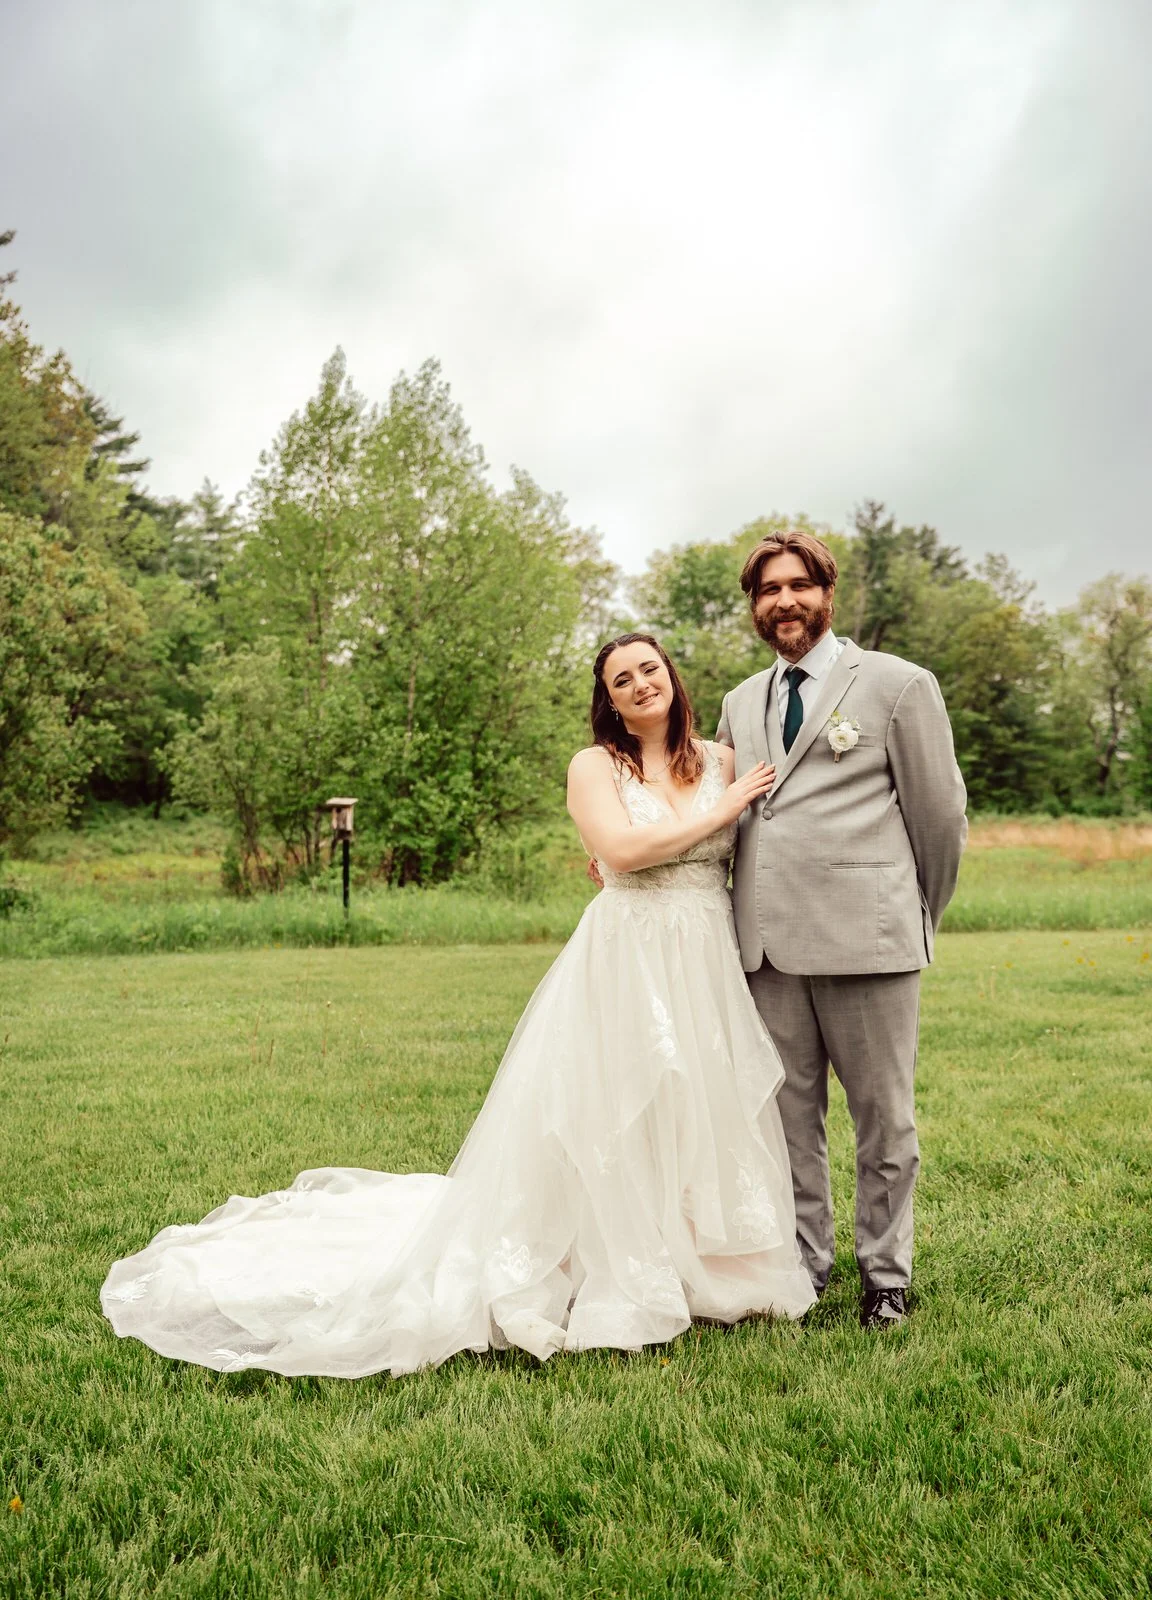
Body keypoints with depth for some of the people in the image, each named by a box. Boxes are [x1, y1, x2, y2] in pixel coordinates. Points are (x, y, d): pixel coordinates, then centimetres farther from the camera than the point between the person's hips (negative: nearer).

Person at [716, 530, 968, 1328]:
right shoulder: (741, 703, 15)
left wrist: (918, 924, 8)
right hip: (769, 943, 5)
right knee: (789, 1115, 13)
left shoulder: (898, 685, -1)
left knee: (884, 1118, 8)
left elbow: (941, 815, 2)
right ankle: (805, 1265, 31)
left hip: (866, 937, -4)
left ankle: (886, 1277, 27)